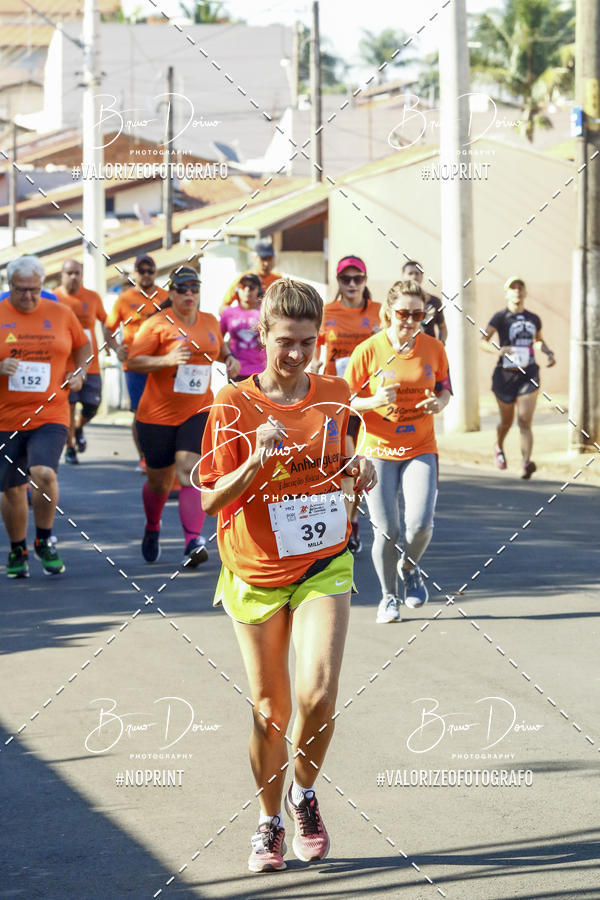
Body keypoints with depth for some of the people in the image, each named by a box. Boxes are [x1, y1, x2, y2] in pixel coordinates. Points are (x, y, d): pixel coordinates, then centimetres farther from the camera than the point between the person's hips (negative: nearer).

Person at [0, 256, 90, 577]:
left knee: (44, 473, -23)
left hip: (50, 415, 0)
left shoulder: (60, 314, 5)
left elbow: (83, 345, 22)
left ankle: (44, 541, 0)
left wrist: (79, 373, 5)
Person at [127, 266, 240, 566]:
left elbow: (219, 348, 29)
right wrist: (166, 360, -25)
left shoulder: (210, 322, 8)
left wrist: (230, 359, 7)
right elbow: (132, 362, -11)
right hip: (158, 415, -2)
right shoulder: (158, 324, -8)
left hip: (198, 412, 2)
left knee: (191, 473, -17)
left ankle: (193, 542, -24)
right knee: (159, 482, 11)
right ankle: (152, 528, 41)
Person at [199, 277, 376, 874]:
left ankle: (304, 794, 12)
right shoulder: (233, 405, -8)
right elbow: (211, 499, -10)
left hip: (324, 566, 1)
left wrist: (360, 472, -2)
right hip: (256, 574, -1)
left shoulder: (336, 396, 2)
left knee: (317, 695, -16)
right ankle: (269, 822, 27)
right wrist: (258, 459, -27)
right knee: (269, 709, 5)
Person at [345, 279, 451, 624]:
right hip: (379, 450, -1)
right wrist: (374, 401, -23)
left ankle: (410, 567, 19)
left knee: (421, 522, -16)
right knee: (387, 531, -4)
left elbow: (445, 390, 12)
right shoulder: (369, 350, -8)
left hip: (421, 449, 1)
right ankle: (389, 596, 20)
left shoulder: (434, 348, 0)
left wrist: (439, 403, -10)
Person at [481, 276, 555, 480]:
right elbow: (483, 341, -13)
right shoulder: (500, 317, -3)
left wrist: (549, 352, 10)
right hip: (505, 374, -2)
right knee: (507, 421, 14)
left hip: (528, 374, 2)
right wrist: (498, 350, -32)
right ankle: (499, 447, 45)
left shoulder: (534, 319, 10)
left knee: (525, 421, -13)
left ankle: (526, 463, -24)